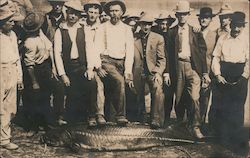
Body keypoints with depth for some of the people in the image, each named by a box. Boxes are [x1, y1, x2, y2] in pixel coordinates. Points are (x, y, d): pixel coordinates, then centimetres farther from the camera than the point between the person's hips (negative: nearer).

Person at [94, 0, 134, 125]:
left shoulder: (127, 29, 10)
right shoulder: (102, 28, 5)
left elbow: (130, 51, 4)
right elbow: (97, 49, 0)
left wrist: (128, 72, -5)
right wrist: (98, 67, -13)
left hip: (121, 62, 3)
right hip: (106, 61, -3)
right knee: (119, 81, -27)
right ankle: (121, 116, -23)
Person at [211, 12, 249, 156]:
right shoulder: (222, 39, 8)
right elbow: (216, 57, 7)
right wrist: (217, 75, -5)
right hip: (222, 76, 3)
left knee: (236, 109, -3)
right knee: (220, 106, 6)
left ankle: (237, 141, 8)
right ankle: (222, 137, 22)